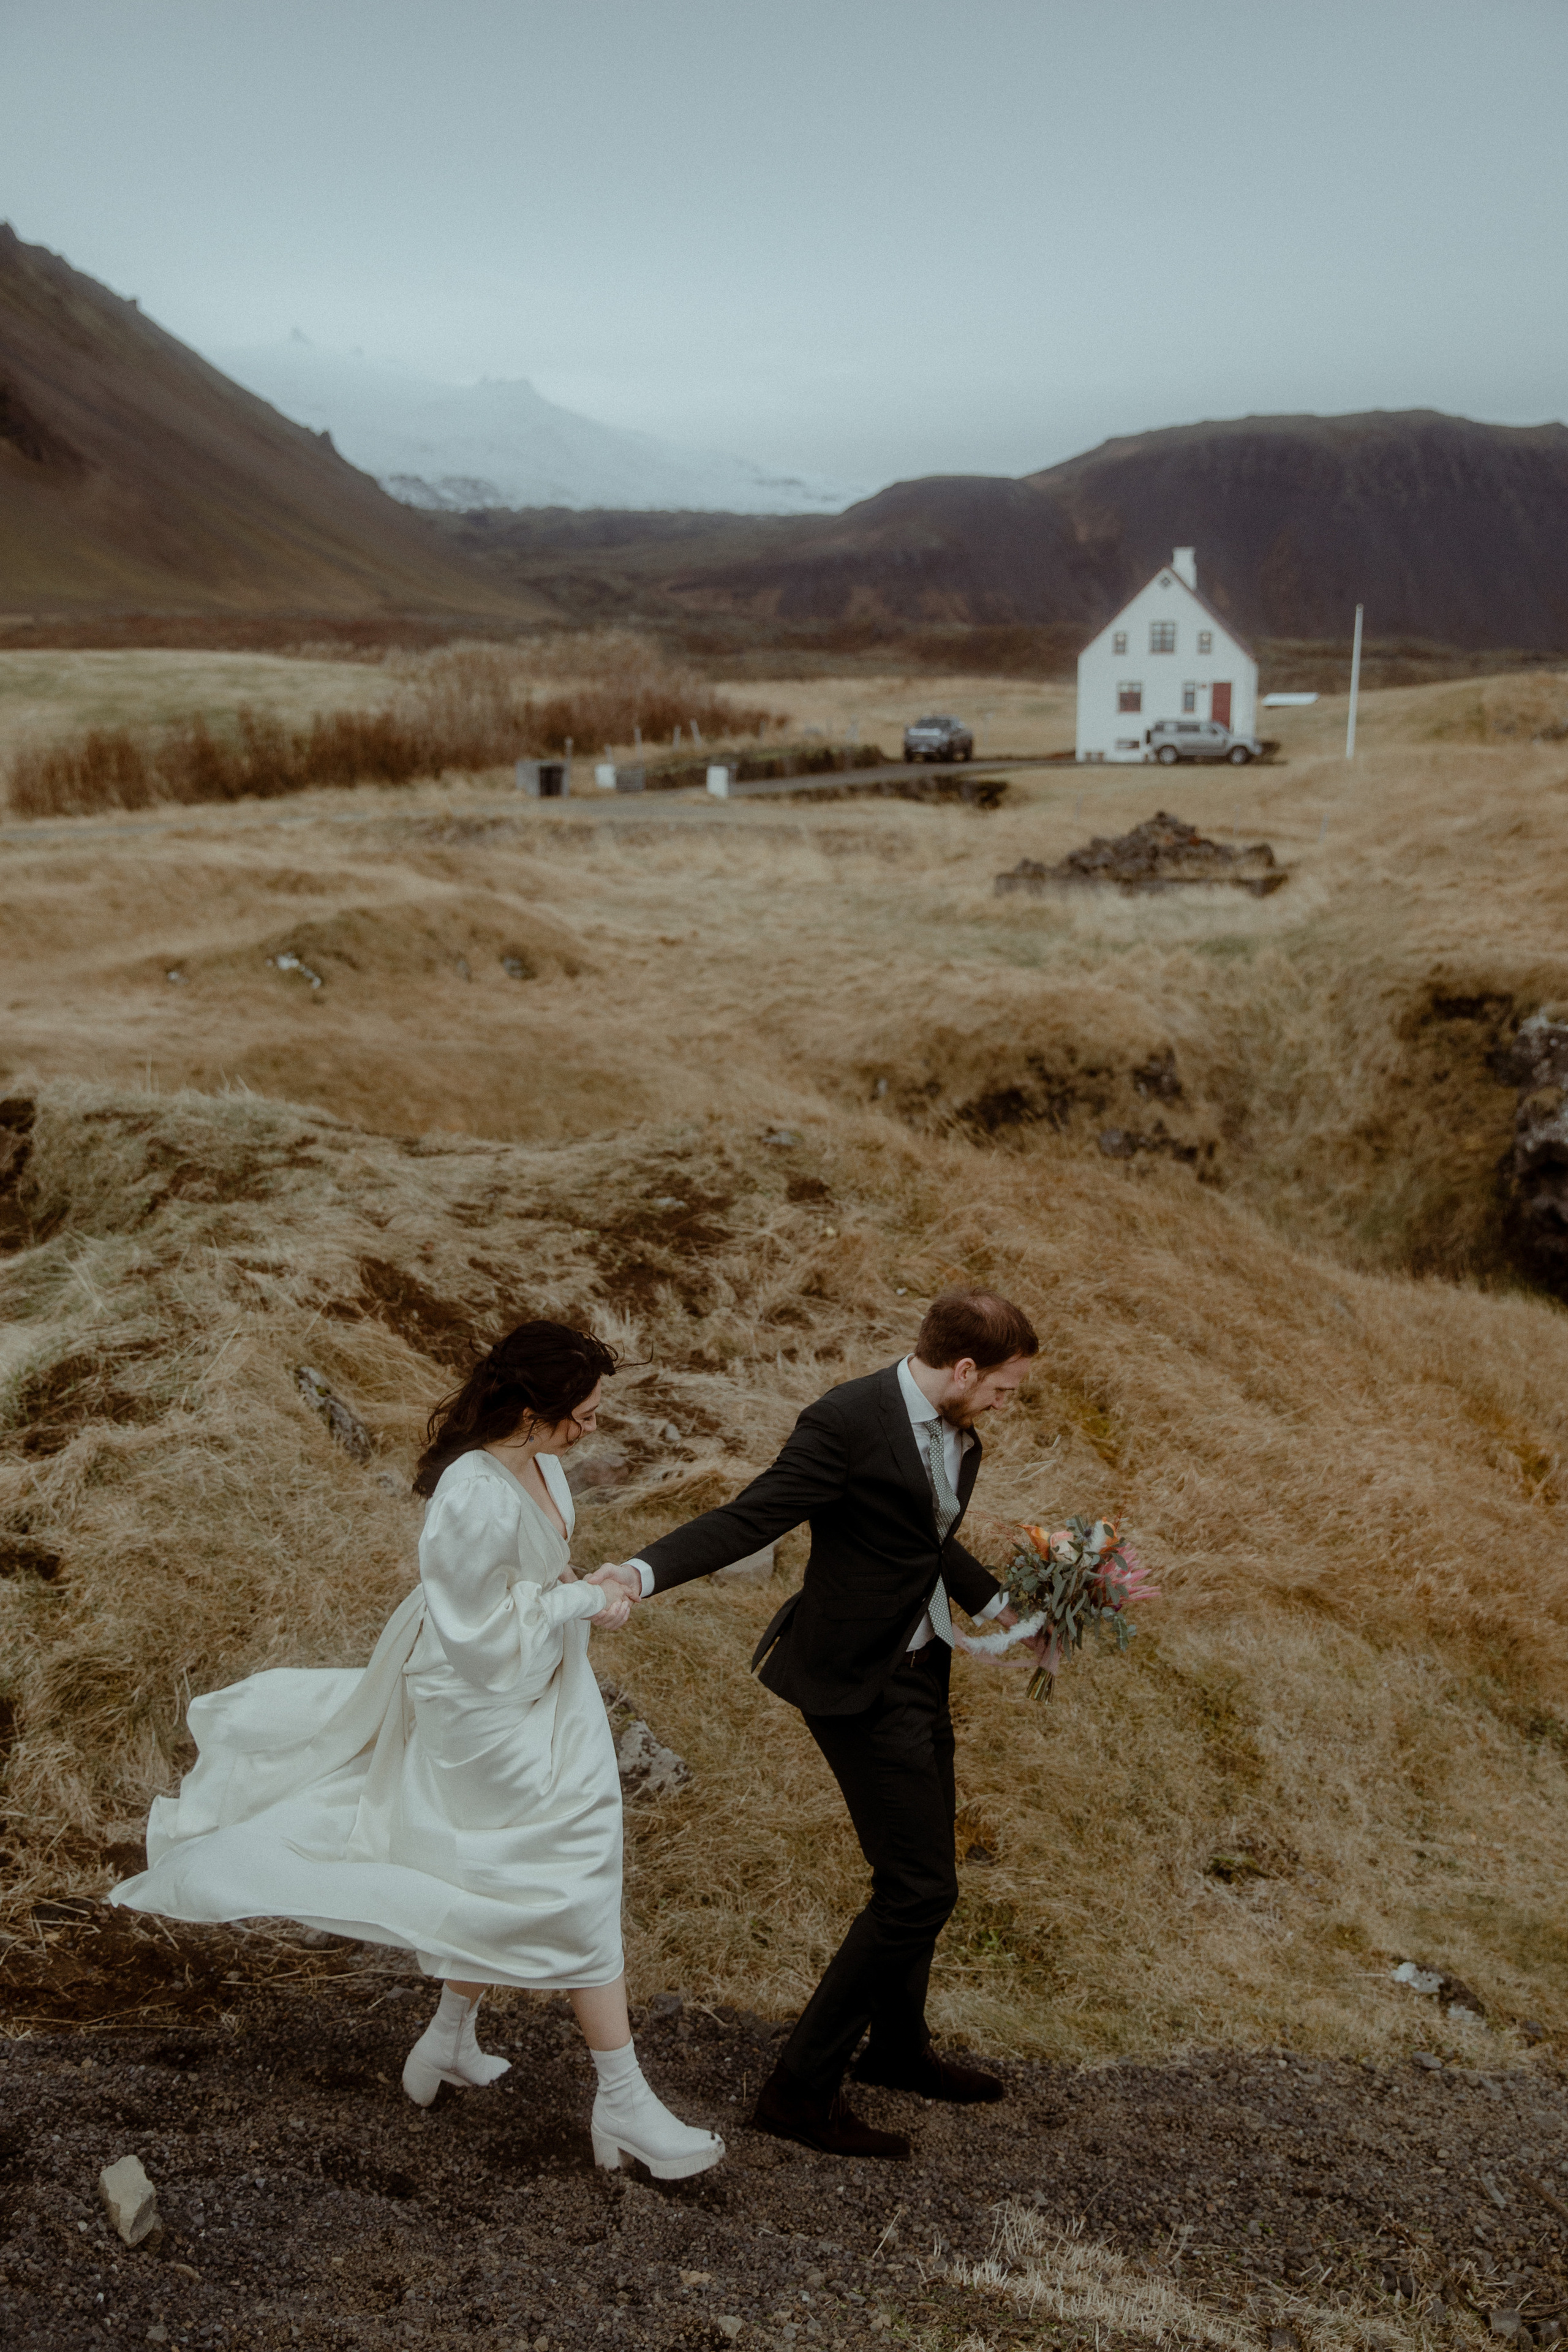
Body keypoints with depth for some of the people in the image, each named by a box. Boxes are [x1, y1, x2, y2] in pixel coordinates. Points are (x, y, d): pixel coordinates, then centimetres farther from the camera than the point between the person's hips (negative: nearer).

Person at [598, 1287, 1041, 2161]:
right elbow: (749, 1518, -27)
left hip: (922, 1669, 9)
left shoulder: (957, 1430, 5)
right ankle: (803, 2087, 5)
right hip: (861, 1683, -9)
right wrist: (642, 1573, -39)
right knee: (920, 1887, -8)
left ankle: (898, 2046, 43)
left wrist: (1001, 1606, 20)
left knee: (923, 1875, 21)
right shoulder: (847, 1422, -23)